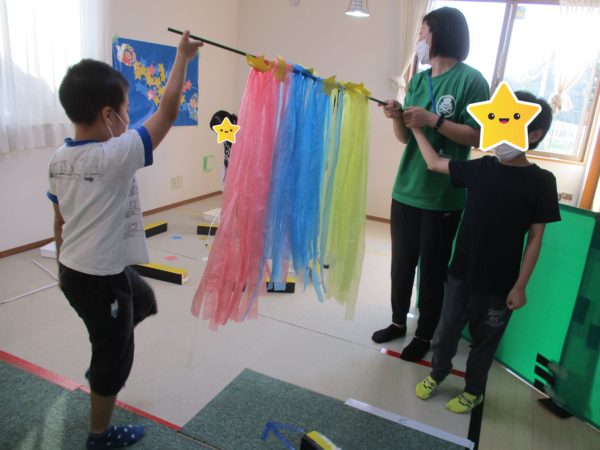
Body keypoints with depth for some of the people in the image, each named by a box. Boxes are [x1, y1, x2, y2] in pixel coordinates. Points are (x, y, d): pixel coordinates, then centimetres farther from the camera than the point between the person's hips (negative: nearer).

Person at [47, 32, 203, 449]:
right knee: (114, 358, 13)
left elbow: (59, 221, 10)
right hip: (102, 279, -8)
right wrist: (184, 55, -8)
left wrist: (64, 266, 22)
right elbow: (168, 111, -19)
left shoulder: (59, 159, 0)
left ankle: (100, 367, 43)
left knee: (143, 299, 32)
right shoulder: (116, 156, -24)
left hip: (74, 271, 9)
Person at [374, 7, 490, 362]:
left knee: (433, 270, 8)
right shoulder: (418, 80, 11)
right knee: (402, 263, 15)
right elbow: (406, 138, 11)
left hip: (443, 197, -5)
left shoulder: (471, 80, -7)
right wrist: (398, 118, -9)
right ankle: (399, 322, 35)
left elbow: (479, 136, -11)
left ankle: (425, 335, 26)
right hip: (407, 190, 6)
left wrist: (433, 120, -19)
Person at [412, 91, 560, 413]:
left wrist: (520, 286, -8)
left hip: (500, 283, -2)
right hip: (461, 272, 3)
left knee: (484, 339, 16)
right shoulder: (481, 168, -3)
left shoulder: (540, 181, -11)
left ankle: (473, 390, 39)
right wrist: (416, 127, 8)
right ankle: (437, 373, 42)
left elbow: (535, 238, -8)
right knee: (446, 329, 17)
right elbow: (434, 163, 8)